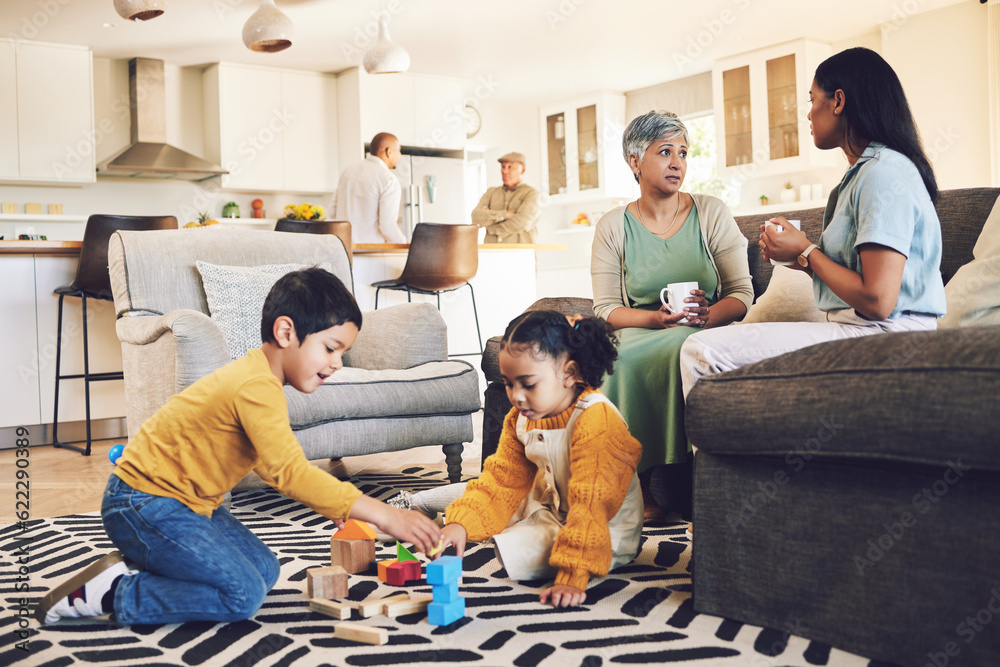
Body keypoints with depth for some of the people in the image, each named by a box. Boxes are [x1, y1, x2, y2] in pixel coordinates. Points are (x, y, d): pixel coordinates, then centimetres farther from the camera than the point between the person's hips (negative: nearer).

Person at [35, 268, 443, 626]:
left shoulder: (254, 374, 8)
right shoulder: (257, 388, -25)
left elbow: (271, 465, 16)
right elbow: (290, 472, -33)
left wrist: (342, 507, 6)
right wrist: (384, 515, -33)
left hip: (184, 501, 11)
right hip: (143, 504, -10)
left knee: (266, 572, 11)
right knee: (242, 595, -16)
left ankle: (140, 567, 13)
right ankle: (113, 593, -7)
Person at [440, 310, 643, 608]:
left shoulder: (596, 420, -30)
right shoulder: (520, 419, -3)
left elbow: (590, 505, -34)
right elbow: (502, 482, -4)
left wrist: (572, 578, -39)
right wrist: (461, 523, -21)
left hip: (606, 530, -8)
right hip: (550, 509, 8)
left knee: (518, 554, -26)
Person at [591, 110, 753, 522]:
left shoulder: (711, 214, 4)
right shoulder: (613, 227, 5)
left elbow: (742, 294, 1)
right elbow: (607, 309, 1)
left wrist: (707, 316, -20)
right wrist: (658, 318, -18)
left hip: (706, 333, -1)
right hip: (640, 332, 1)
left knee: (678, 353, -36)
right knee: (622, 360, -34)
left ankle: (664, 487, -27)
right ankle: (645, 491, -23)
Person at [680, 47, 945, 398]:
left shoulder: (883, 173, -14)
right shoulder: (864, 171, 21)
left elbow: (877, 300, -21)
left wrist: (806, 252, -8)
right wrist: (793, 256, 5)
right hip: (855, 328, 11)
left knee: (702, 353, -18)